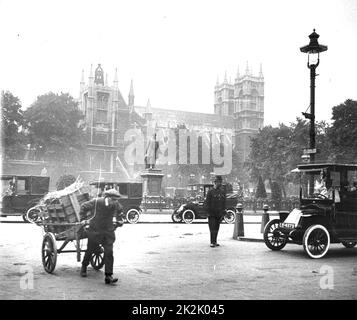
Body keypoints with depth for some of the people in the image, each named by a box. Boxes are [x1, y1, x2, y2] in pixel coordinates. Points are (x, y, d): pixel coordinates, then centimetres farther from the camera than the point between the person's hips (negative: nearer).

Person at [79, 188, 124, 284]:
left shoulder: (116, 205, -7)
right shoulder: (96, 202, -17)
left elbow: (119, 212, 19)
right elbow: (84, 207, -2)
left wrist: (119, 221, 16)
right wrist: (83, 219, 0)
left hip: (108, 232, 2)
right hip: (95, 231, -2)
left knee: (109, 252, -9)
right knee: (90, 250, 15)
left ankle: (108, 276, -7)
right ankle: (84, 267, 44)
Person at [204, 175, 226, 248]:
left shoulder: (223, 192, 10)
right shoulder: (210, 191, -5)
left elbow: (224, 203, 14)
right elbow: (207, 202, -5)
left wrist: (222, 212, 8)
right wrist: (209, 212, -10)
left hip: (219, 214, 5)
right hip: (212, 214, -5)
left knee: (216, 228, 10)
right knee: (212, 229, -6)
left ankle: (215, 241, 18)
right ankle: (212, 242, -4)